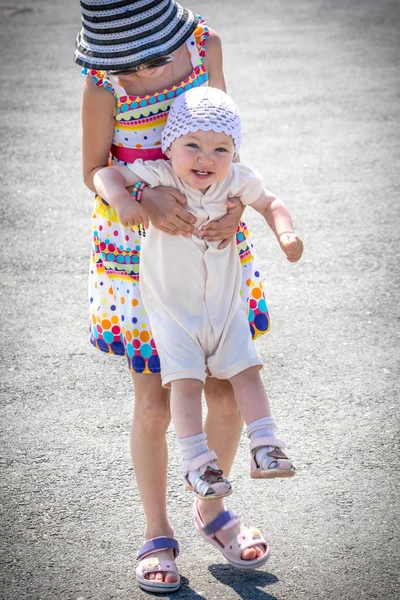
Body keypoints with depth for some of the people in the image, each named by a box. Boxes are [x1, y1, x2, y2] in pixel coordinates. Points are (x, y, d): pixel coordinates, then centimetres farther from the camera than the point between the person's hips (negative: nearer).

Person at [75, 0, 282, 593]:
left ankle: (213, 508, 32)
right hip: (138, 246, -3)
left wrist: (233, 200, -17)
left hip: (210, 237, 3)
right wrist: (148, 197, -29)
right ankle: (158, 534, 23)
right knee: (154, 405, 1)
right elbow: (94, 171, -9)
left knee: (227, 393, 6)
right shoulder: (104, 83, -17)